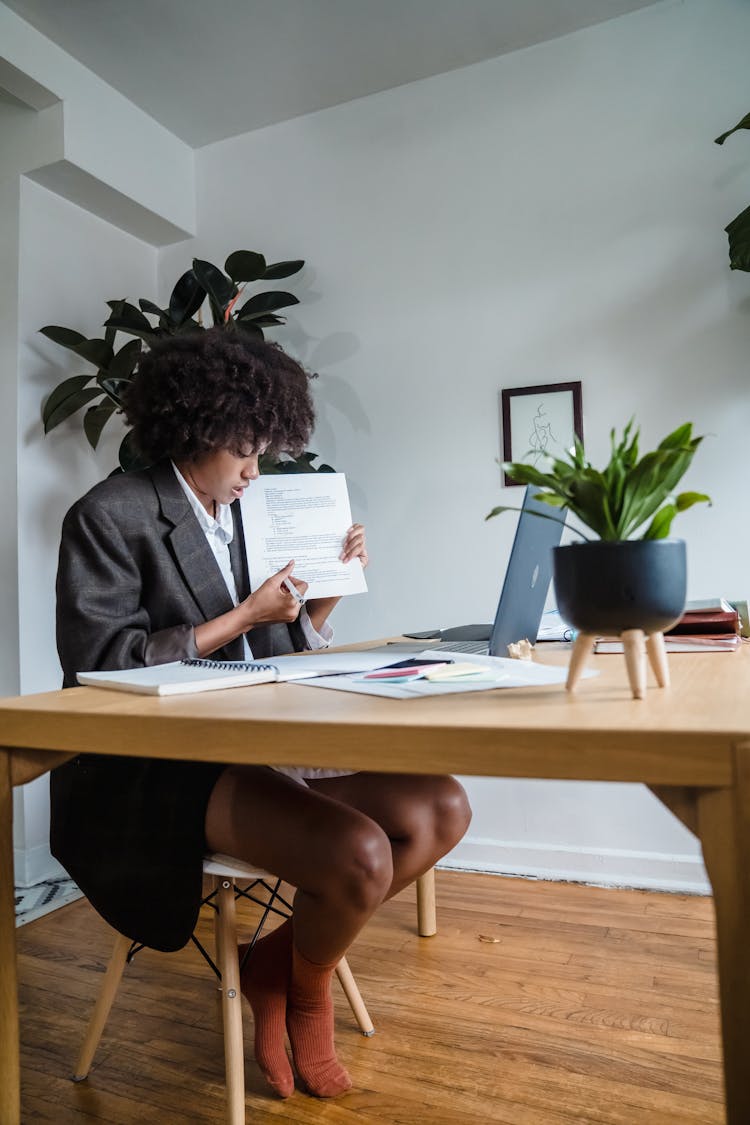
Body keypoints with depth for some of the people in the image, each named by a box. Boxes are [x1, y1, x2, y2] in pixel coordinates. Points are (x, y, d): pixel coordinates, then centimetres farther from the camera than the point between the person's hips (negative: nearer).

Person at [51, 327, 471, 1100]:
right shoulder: (111, 516, -6)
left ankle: (277, 961, 9)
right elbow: (98, 665, -14)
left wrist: (327, 591, -1)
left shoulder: (247, 515, 13)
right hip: (157, 768, -7)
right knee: (360, 855, -27)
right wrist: (243, 616, -17)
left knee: (441, 810, -7)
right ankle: (305, 996, 11)